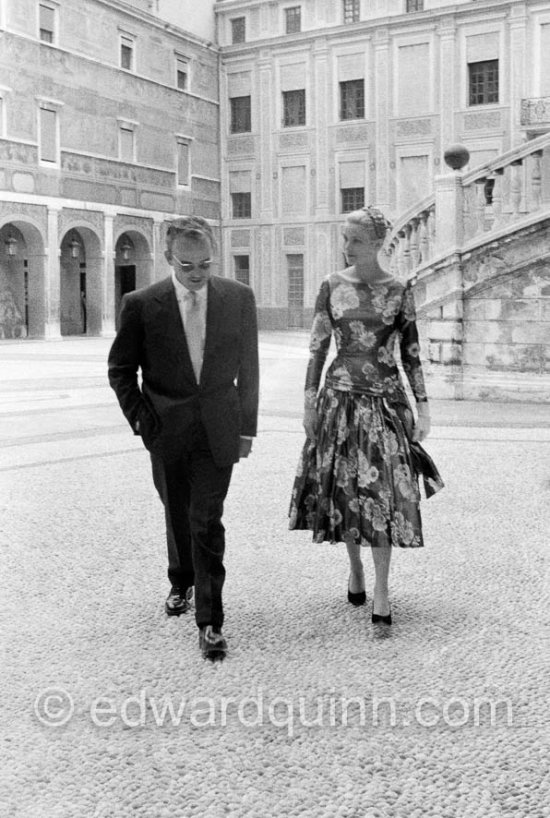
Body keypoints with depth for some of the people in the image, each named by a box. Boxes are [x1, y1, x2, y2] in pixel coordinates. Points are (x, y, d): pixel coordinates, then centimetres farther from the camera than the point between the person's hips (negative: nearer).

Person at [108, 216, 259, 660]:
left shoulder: (239, 298, -3)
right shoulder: (142, 304, -7)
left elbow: (248, 367, 5)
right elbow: (120, 369, 3)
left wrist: (247, 427, 4)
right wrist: (141, 418, -6)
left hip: (217, 430, -1)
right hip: (168, 431, 1)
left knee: (207, 523, -6)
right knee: (178, 517, 17)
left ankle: (210, 622, 2)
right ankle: (182, 583, 44)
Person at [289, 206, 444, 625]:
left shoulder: (399, 291, -1)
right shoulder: (332, 286, 2)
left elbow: (411, 354, 2)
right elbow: (318, 346, 5)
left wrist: (423, 408, -2)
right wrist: (310, 401, 1)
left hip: (385, 400, -1)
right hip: (340, 397, 2)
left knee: (384, 490, -6)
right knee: (344, 488, 7)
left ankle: (381, 591, 1)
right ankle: (355, 569, 28)